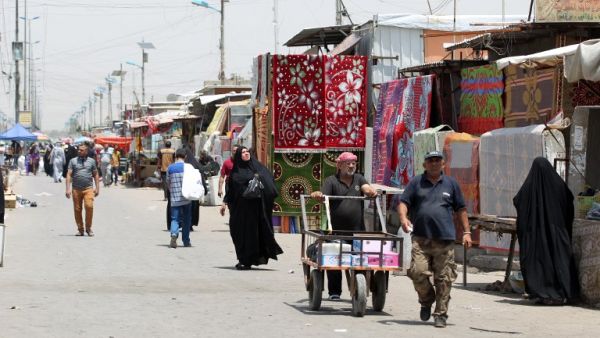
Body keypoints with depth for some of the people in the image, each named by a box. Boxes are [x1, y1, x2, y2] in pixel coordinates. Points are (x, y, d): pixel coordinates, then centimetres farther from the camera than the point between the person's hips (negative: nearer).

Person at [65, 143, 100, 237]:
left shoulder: (91, 161, 10)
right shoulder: (73, 161, 8)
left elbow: (95, 175, 15)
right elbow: (69, 175, 4)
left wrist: (97, 188, 8)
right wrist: (68, 189, -5)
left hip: (88, 188, -1)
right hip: (76, 189, 1)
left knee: (89, 206, -18)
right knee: (77, 209, 3)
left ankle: (88, 228, -3)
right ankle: (80, 229, 15)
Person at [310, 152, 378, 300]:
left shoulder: (358, 178, 15)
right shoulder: (332, 181, 5)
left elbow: (366, 188, -3)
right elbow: (322, 196, -7)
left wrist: (371, 191, -26)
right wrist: (317, 195, -30)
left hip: (357, 231, 2)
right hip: (336, 230, -2)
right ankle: (334, 292, 10)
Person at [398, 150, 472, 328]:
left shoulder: (451, 183, 12)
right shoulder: (416, 182, 11)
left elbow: (460, 209, 16)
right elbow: (403, 202, 7)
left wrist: (466, 232, 10)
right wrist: (403, 218, -13)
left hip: (445, 239, 0)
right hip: (421, 238, 0)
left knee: (444, 279, -2)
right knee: (417, 272, -12)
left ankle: (441, 314, 7)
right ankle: (427, 300, 16)